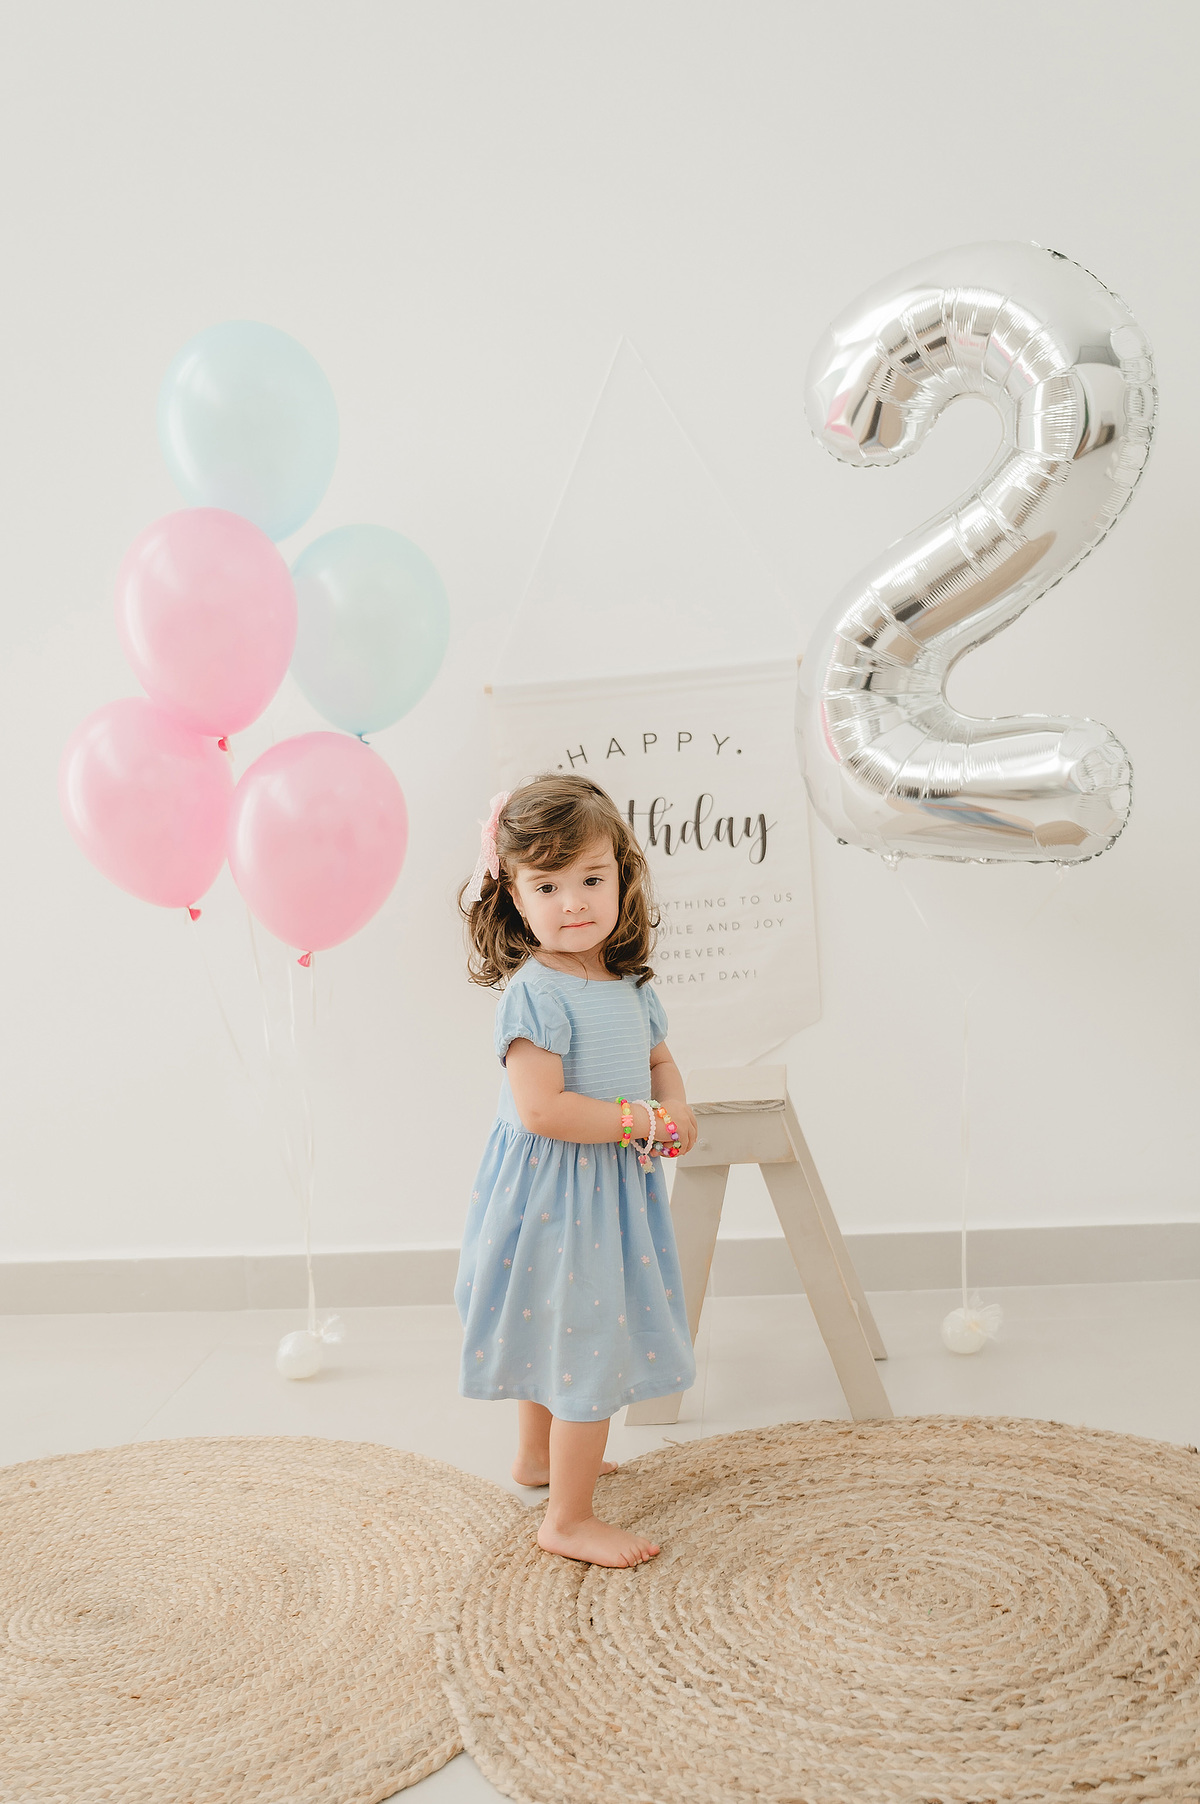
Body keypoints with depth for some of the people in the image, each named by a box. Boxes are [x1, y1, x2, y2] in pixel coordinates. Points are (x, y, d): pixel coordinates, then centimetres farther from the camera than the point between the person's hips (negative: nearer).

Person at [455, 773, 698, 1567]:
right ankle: (569, 1517, 15)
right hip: (557, 1194, -9)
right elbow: (540, 1108, -29)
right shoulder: (535, 993, -23)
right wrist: (645, 1122, -23)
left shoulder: (630, 987, 3)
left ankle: (539, 1455, 47)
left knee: (554, 1328, 26)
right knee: (590, 1347, -2)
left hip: (615, 1188, 9)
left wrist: (678, 1108, -5)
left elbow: (660, 1062, 17)